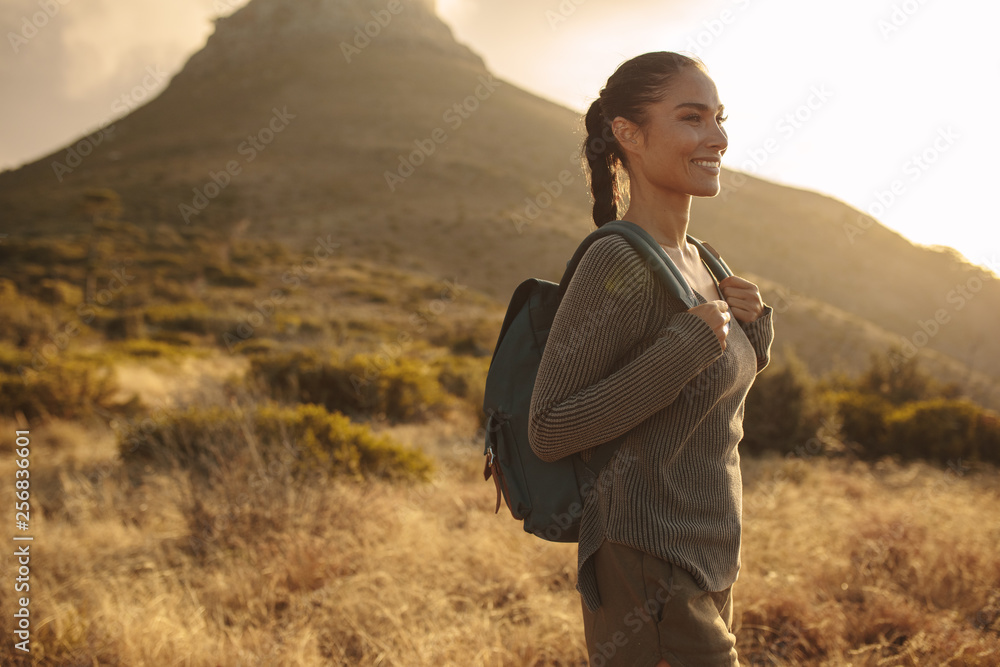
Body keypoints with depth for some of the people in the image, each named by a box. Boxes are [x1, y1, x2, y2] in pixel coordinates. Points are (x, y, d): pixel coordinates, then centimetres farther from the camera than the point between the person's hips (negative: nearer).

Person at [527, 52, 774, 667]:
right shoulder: (617, 265, -19)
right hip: (649, 585, -9)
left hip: (706, 569, 9)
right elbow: (549, 432, -20)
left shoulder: (689, 258, 7)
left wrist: (752, 324, -2)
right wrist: (689, 343, -23)